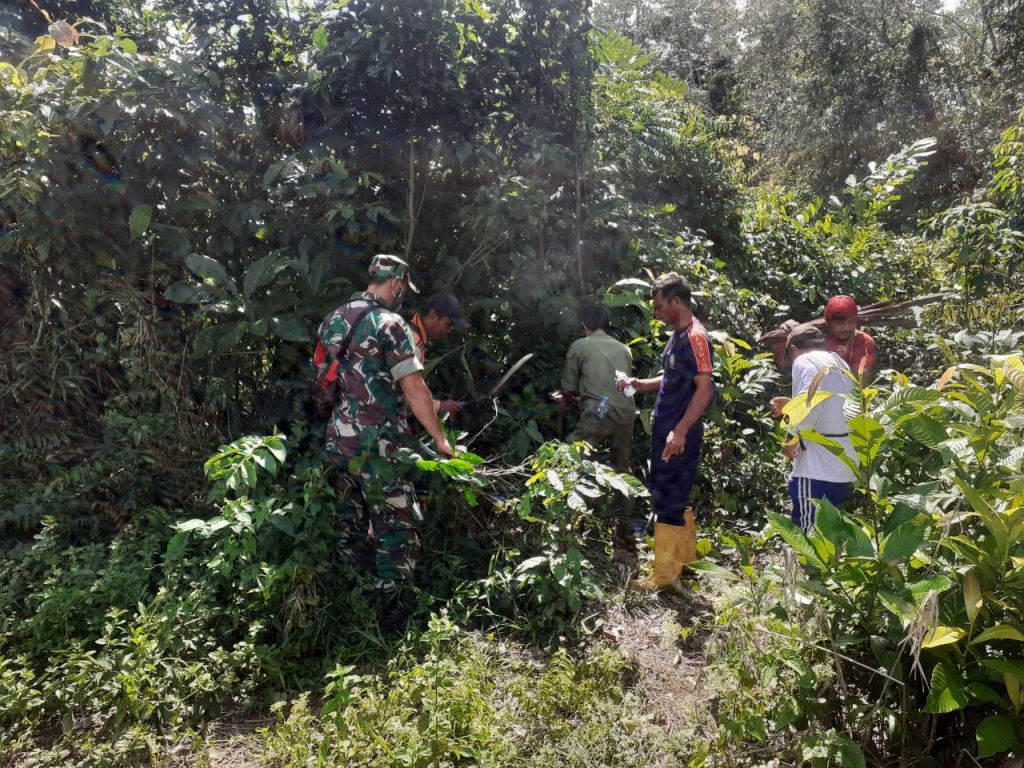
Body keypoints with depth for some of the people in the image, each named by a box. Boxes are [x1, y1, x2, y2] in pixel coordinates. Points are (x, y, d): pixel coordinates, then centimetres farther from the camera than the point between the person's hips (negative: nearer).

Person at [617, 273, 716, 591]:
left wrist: (680, 431, -27)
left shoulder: (695, 337, -16)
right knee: (675, 498, 18)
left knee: (668, 501, -3)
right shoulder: (678, 335, 13)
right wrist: (639, 384, 10)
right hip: (667, 431, 10)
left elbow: (705, 388, -23)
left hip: (679, 436, -10)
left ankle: (666, 574, 7)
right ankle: (685, 556, 31)